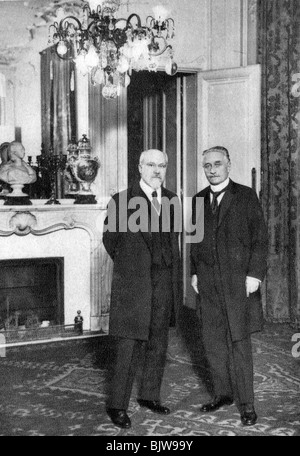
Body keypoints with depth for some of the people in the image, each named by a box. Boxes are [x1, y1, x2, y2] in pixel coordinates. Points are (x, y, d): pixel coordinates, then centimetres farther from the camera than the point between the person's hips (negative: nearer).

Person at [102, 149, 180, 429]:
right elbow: (110, 239, 7)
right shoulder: (122, 201, -4)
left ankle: (149, 395, 29)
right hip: (133, 284, -5)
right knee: (129, 346, -4)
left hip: (164, 281, 5)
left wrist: (170, 268, 14)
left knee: (158, 344, 13)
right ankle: (117, 405, 8)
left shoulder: (172, 200, 10)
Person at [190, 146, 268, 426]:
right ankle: (222, 393, 23)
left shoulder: (246, 196, 0)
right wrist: (194, 272, 10)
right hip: (207, 283, 4)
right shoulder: (199, 200, 13)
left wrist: (255, 274, -11)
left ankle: (246, 404, 9)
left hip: (238, 282, -4)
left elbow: (260, 238, -4)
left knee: (239, 343, -2)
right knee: (213, 341, 8)